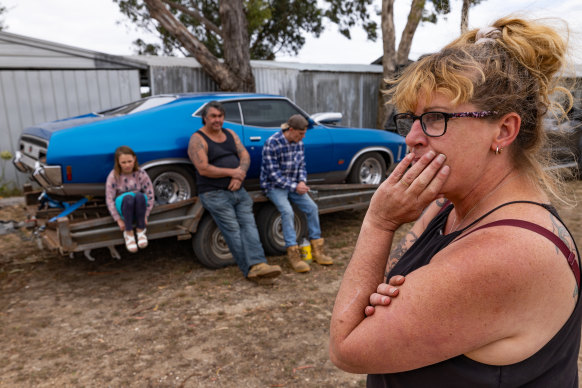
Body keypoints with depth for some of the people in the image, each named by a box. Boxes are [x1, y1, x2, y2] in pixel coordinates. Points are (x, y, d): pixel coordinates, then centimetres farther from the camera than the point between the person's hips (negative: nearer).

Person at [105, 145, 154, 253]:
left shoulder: (141, 174, -8)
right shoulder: (113, 176, -10)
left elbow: (150, 195, -6)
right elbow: (109, 200, -9)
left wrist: (145, 215, -12)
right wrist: (119, 220, -12)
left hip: (139, 208, 1)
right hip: (122, 207, -1)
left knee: (139, 196, -35)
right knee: (128, 197, -36)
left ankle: (140, 230, -18)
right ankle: (128, 232, -20)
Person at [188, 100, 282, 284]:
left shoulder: (230, 134, 15)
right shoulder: (197, 140, -5)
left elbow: (245, 156, 7)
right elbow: (203, 169, -16)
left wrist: (239, 176, -12)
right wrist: (231, 172, -13)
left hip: (239, 191, 6)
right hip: (214, 194, -6)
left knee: (249, 225, -10)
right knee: (233, 230, -11)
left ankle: (257, 265, -19)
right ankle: (250, 270, -13)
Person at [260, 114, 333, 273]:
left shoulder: (298, 143, 2)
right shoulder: (272, 143, -19)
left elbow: (302, 165, 11)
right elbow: (273, 173, -20)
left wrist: (301, 182, -9)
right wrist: (294, 187, -22)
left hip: (293, 184, 6)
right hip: (274, 185, -6)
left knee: (312, 207, -12)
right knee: (287, 212, -29)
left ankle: (317, 250, -2)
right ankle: (293, 253, -22)